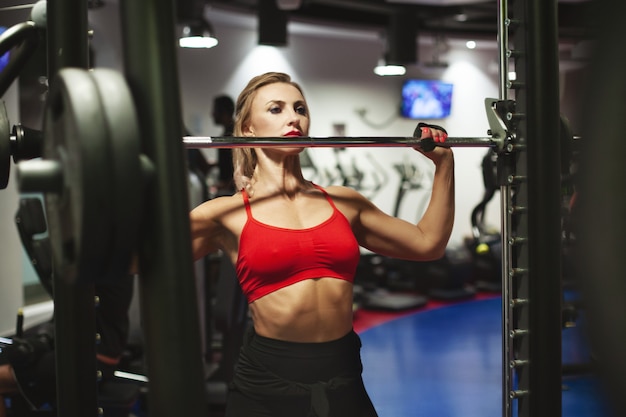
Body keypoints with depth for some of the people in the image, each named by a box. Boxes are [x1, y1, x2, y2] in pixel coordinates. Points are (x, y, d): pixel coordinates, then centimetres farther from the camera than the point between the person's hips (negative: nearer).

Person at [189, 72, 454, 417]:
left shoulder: (343, 202, 9)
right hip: (265, 386, -3)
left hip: (344, 380, 4)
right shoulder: (227, 215, -2)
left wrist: (444, 164, 13)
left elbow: (428, 243, 15)